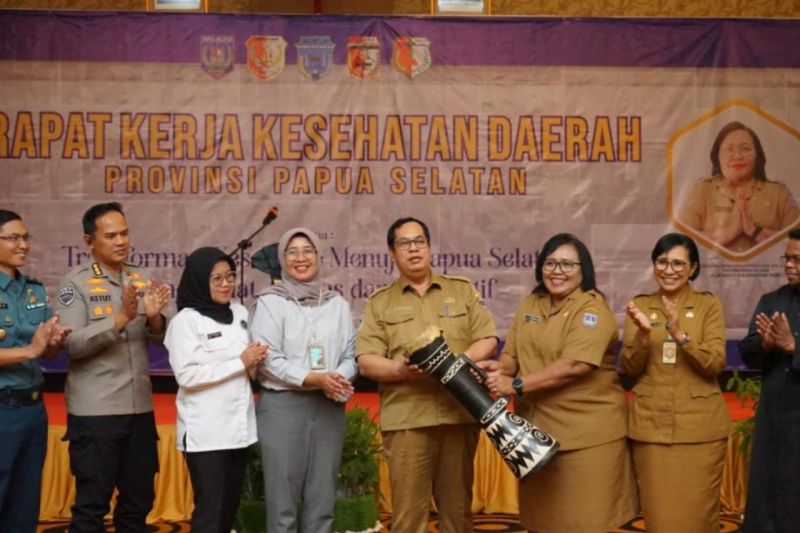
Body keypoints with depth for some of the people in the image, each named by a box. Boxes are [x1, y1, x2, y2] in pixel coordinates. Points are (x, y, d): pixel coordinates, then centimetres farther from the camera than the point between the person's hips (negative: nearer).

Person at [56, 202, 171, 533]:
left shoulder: (142, 280, 8)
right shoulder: (75, 283, -6)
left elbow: (162, 340, 7)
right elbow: (72, 344, -17)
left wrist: (154, 318, -14)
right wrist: (122, 317, -26)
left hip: (140, 408, 5)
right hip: (94, 412, -5)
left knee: (139, 499, 14)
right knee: (92, 503, 4)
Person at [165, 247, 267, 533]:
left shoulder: (240, 313, 9)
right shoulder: (186, 320, -9)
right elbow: (187, 375, -15)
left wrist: (256, 359, -5)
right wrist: (240, 363, -16)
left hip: (239, 426, 6)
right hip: (206, 432, -6)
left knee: (229, 507, 12)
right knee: (210, 510, -1)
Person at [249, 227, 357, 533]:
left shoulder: (337, 304, 12)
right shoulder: (269, 302, 0)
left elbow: (350, 354, 7)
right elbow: (268, 360, -9)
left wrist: (340, 380, -15)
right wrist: (316, 379, -18)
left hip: (329, 407, 4)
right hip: (282, 405, -3)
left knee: (322, 499, 8)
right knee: (283, 499, 0)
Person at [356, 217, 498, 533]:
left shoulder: (462, 290, 13)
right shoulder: (380, 303, 10)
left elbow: (488, 339, 7)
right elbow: (366, 361, 2)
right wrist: (401, 369, -18)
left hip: (459, 415, 1)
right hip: (405, 420, -1)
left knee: (457, 505, 9)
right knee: (408, 507, 0)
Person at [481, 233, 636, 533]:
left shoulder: (592, 310, -12)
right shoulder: (530, 304, 10)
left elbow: (574, 366, -24)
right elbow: (512, 353, 11)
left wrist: (516, 385, -24)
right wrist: (500, 368, -13)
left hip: (587, 432, -6)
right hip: (536, 428, 6)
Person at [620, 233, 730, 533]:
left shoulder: (709, 305, 0)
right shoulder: (640, 306, 6)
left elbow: (715, 365, -10)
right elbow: (629, 369, -1)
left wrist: (680, 335, -24)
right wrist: (643, 334, -18)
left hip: (699, 427, -1)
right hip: (651, 426, 2)